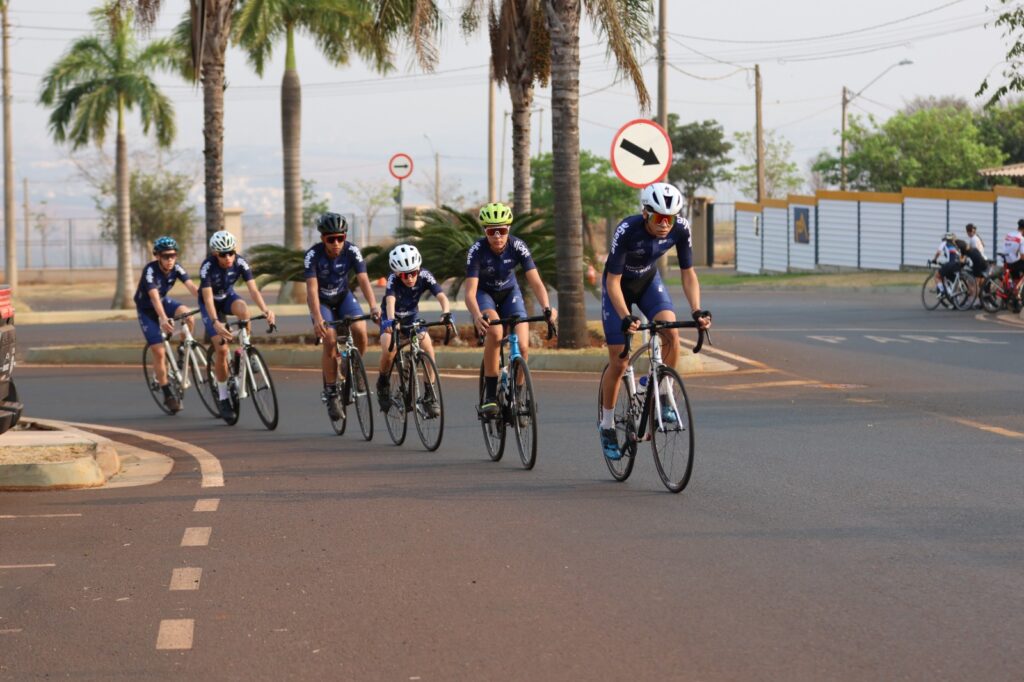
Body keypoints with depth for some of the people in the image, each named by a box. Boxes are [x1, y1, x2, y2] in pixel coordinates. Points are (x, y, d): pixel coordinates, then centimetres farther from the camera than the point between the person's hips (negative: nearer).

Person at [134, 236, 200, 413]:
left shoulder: (176, 268, -17)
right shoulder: (150, 270, -31)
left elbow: (191, 286, -28)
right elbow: (154, 297, -43)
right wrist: (163, 319, -57)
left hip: (164, 301, 4)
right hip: (146, 309, -4)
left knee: (187, 314, -28)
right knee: (159, 352, -11)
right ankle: (168, 395, -2)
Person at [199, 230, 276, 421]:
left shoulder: (240, 262, -24)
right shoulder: (208, 267, -32)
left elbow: (253, 289, -30)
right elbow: (208, 299, -38)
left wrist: (265, 309, -48)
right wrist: (216, 322, -53)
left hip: (228, 297, 2)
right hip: (211, 303, -2)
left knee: (243, 310, -35)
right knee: (221, 348, -15)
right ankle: (222, 397, -3)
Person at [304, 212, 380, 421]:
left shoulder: (352, 251, -22)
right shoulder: (313, 255, -27)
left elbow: (363, 280, -30)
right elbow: (312, 288, -33)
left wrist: (373, 307, -46)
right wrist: (317, 318, -47)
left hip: (343, 297, 2)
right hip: (322, 301, -2)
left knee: (360, 330, -23)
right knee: (330, 341, -23)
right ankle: (330, 392, -9)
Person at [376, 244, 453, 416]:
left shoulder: (425, 276, -25)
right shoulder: (393, 279, -31)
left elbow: (441, 296, -37)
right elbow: (390, 300, -48)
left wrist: (446, 313, -58)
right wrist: (390, 320, -67)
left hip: (412, 315, 2)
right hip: (393, 317, -2)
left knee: (427, 346, -24)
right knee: (388, 350, -27)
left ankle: (429, 393, -13)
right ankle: (382, 384, 3)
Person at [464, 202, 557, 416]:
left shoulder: (518, 247, -24)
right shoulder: (477, 250, -28)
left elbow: (535, 282, -29)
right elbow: (470, 292, -34)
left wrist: (546, 307, -48)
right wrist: (477, 315, -54)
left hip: (509, 293, 2)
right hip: (484, 293, -2)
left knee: (522, 347, -16)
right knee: (494, 332, -33)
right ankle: (489, 396, -25)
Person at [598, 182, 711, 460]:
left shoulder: (680, 229, -24)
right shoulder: (627, 231, -35)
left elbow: (688, 274, -15)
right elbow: (613, 281, -31)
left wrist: (697, 310, -29)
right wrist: (626, 317, -43)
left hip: (648, 281, 3)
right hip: (618, 286, -3)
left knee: (672, 333, -26)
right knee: (619, 363, -5)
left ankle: (663, 397, -6)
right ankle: (607, 426, 14)